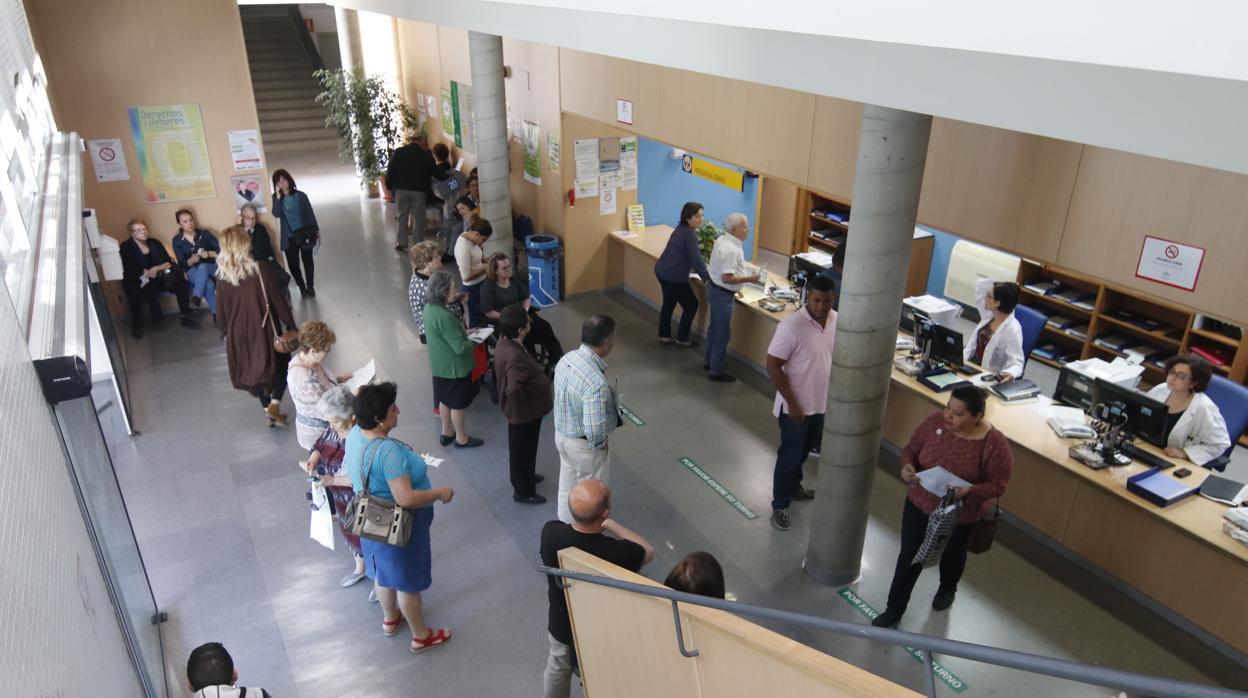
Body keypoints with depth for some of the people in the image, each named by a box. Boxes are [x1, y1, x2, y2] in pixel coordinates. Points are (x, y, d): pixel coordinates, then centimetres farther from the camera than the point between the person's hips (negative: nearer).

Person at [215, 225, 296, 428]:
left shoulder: (223, 276, -9)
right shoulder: (260, 269, -19)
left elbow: (221, 311, -1)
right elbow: (278, 301, -14)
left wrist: (226, 332, 16)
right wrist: (291, 326, -3)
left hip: (238, 333, 3)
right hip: (264, 330, -3)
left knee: (254, 370, 21)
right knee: (282, 364, 17)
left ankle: (268, 410, 29)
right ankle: (274, 404, 1)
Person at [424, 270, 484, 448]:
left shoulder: (429, 307, -4)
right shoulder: (444, 316, -32)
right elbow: (461, 348, -27)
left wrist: (464, 333, 7)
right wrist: (476, 340, -11)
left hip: (439, 365, 8)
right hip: (454, 367, -8)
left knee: (445, 399, 24)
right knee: (458, 404, 11)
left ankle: (446, 433, 41)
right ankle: (461, 439, 29)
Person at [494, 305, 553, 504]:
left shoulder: (505, 342, -6)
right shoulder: (515, 356, -36)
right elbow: (513, 389, -43)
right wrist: (524, 404, -24)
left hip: (521, 410, 9)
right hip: (524, 412, -9)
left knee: (523, 448, 29)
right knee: (522, 450, 12)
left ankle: (525, 477, 52)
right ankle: (523, 491, 33)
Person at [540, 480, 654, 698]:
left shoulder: (550, 532, -29)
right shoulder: (617, 553, -39)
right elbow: (648, 552, -15)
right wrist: (610, 524, -11)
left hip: (560, 624, 4)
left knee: (558, 668, 33)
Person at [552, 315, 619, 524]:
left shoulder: (567, 358, -10)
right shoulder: (596, 382, -37)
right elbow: (594, 430, -37)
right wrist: (600, 444, -16)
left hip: (562, 434, 8)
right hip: (584, 445, -8)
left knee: (568, 487, 28)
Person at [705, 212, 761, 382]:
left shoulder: (721, 240, 4)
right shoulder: (731, 249, -27)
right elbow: (726, 278, -29)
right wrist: (749, 278, -22)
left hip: (714, 288, 10)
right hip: (722, 293, -10)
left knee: (714, 327, 22)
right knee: (723, 333, 2)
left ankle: (711, 361, 38)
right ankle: (716, 371, 12)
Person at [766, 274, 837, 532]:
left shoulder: (838, 321, -5)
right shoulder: (791, 326, -25)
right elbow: (773, 366, -21)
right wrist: (792, 403, -20)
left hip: (823, 403, 6)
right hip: (796, 406, -6)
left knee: (803, 451, 25)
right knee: (789, 455, 7)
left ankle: (794, 487, 48)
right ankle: (780, 505, 24)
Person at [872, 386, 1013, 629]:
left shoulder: (995, 444, -26)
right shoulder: (935, 421, -17)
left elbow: (998, 484, -17)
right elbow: (911, 448, -4)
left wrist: (969, 491, -34)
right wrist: (907, 465, -25)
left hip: (960, 514, -2)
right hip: (920, 503, 2)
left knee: (952, 554, 27)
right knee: (909, 557, 11)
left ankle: (947, 589, 59)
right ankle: (894, 610, 28)